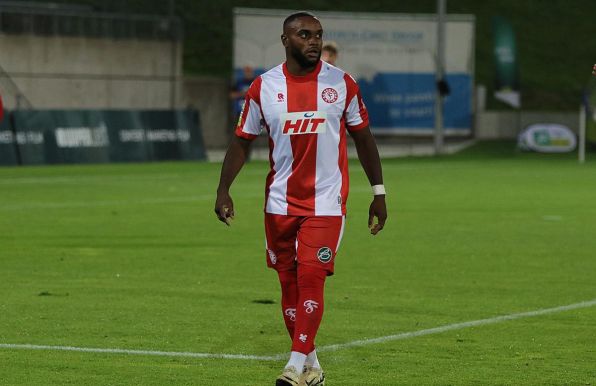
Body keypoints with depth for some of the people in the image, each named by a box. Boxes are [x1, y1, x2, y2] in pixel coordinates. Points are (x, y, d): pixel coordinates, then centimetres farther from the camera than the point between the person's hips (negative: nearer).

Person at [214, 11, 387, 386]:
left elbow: (363, 138, 7)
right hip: (280, 203, 2)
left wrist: (379, 192, 6)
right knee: (289, 283, 7)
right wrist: (224, 190, -3)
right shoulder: (264, 87, 0)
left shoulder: (342, 84, -1)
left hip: (326, 202, -2)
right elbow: (242, 140, 7)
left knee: (311, 278, -14)